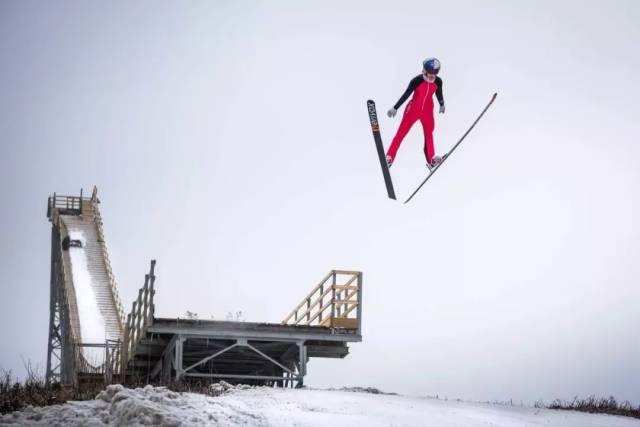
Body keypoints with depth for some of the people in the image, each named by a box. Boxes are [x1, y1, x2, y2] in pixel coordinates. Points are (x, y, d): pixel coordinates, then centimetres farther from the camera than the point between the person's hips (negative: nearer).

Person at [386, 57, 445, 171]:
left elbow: (439, 93, 9)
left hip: (428, 110, 4)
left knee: (429, 133, 13)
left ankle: (431, 159, 21)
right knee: (401, 133, -1)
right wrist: (395, 108, -23)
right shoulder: (417, 80, -23)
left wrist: (442, 105, 26)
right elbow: (406, 95, -21)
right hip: (413, 109, -4)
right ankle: (389, 157, 2)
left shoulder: (438, 81, -11)